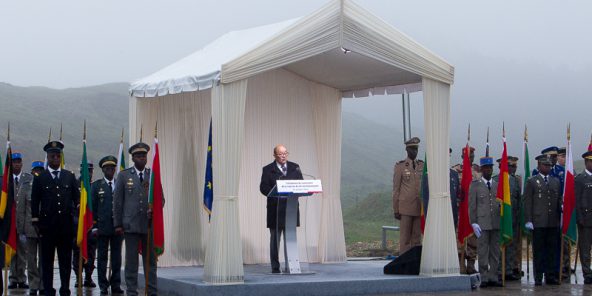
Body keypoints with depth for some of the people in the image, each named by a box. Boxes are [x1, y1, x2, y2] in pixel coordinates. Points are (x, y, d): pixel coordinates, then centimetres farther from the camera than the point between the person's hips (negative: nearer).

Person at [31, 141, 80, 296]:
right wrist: (35, 222, 0)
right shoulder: (39, 178, 4)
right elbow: (35, 201, 4)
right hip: (47, 225, -1)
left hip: (66, 224, 2)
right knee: (47, 260, 3)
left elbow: (77, 198, 10)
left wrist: (77, 216, -2)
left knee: (66, 260, 5)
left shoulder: (70, 176, 10)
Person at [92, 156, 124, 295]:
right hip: (102, 226, -2)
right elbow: (92, 207, 2)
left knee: (116, 257, 4)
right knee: (102, 257, 3)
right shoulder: (96, 185, 5)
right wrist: (94, 226, -5)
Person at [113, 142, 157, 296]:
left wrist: (154, 210, -12)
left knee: (151, 260, 4)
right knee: (131, 261, 2)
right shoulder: (124, 175, 5)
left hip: (149, 224, 1)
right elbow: (117, 201, 5)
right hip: (130, 225, -1)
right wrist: (117, 224, 0)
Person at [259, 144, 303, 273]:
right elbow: (263, 188, -6)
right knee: (275, 239, 2)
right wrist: (276, 194, -21)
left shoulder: (295, 167, 11)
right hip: (275, 208, -3)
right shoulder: (268, 170, 1)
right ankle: (275, 267, 6)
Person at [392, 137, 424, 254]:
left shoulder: (422, 166, 10)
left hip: (419, 208, 4)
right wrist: (396, 210, -4)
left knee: (417, 238, 6)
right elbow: (396, 189, -1)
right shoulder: (400, 166, -1)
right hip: (405, 208, -4)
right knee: (405, 239, -1)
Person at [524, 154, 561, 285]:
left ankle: (551, 276, 11)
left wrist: (560, 218, 6)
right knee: (538, 250, -1)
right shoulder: (532, 181, 3)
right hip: (538, 222, -4)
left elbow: (559, 201, 17)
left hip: (553, 223, 4)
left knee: (552, 250, 5)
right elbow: (527, 202, -1)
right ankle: (538, 277, 3)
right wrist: (528, 220, -8)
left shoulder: (556, 181, 16)